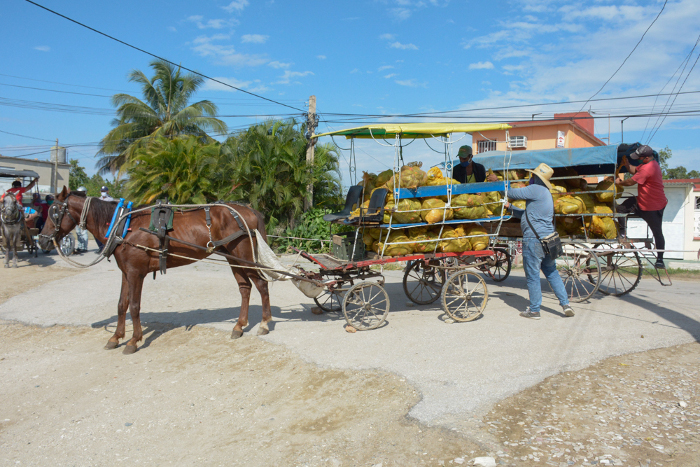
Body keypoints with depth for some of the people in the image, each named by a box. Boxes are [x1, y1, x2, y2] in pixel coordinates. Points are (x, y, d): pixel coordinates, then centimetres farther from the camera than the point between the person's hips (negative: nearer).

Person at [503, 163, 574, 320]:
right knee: (552, 273, 17)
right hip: (548, 238, 9)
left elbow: (513, 193, -6)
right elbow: (527, 214, 26)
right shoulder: (546, 193, 20)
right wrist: (510, 207, 28)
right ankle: (566, 304, 15)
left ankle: (534, 310, 8)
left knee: (532, 275, 0)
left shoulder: (535, 189, -11)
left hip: (534, 239, -9)